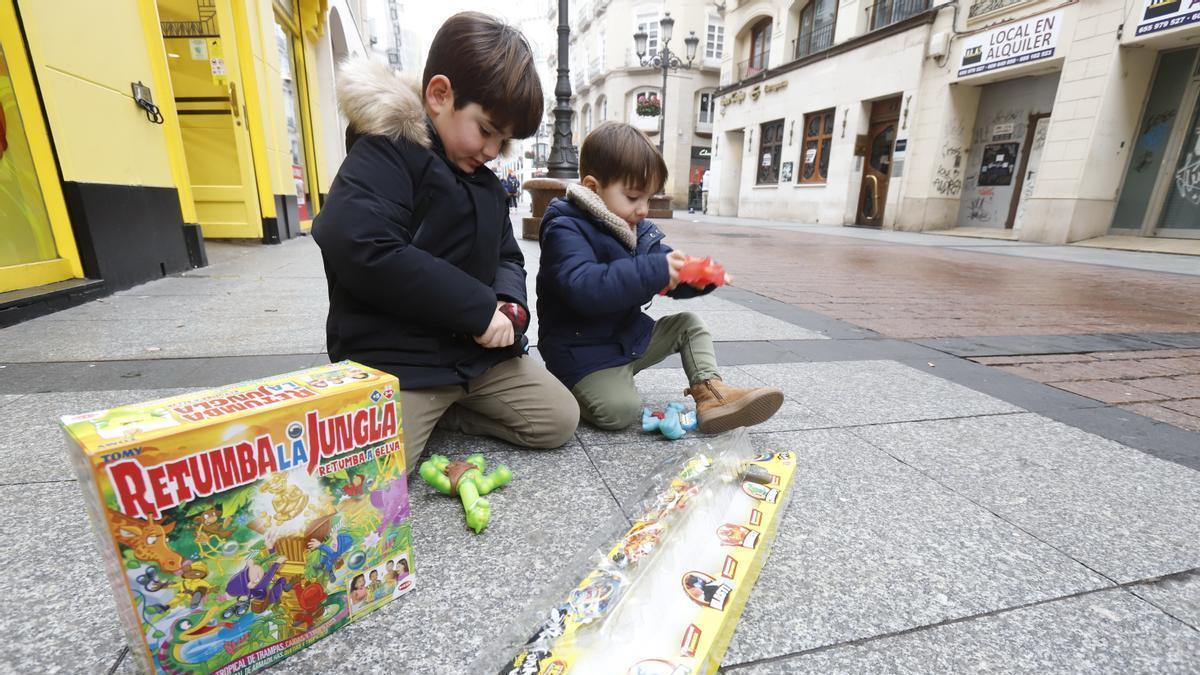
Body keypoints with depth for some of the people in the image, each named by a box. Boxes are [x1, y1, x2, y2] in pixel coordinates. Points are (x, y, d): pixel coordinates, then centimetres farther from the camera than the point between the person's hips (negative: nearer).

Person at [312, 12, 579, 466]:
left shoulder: (484, 181, 14)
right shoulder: (387, 151, -12)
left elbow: (505, 256, 19)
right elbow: (359, 250, -27)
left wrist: (509, 301, -6)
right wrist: (479, 307, -22)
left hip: (478, 348, 8)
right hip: (395, 358, -7)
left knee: (560, 421, 5)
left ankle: (437, 409, 13)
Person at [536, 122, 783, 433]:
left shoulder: (639, 229, 7)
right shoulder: (565, 230, -19)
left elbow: (671, 281, 12)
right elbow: (583, 288, -35)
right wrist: (654, 270, -37)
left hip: (632, 335, 8)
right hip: (585, 351, -8)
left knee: (689, 324, 7)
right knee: (619, 411, -25)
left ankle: (710, 390, 0)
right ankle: (567, 388, 1)